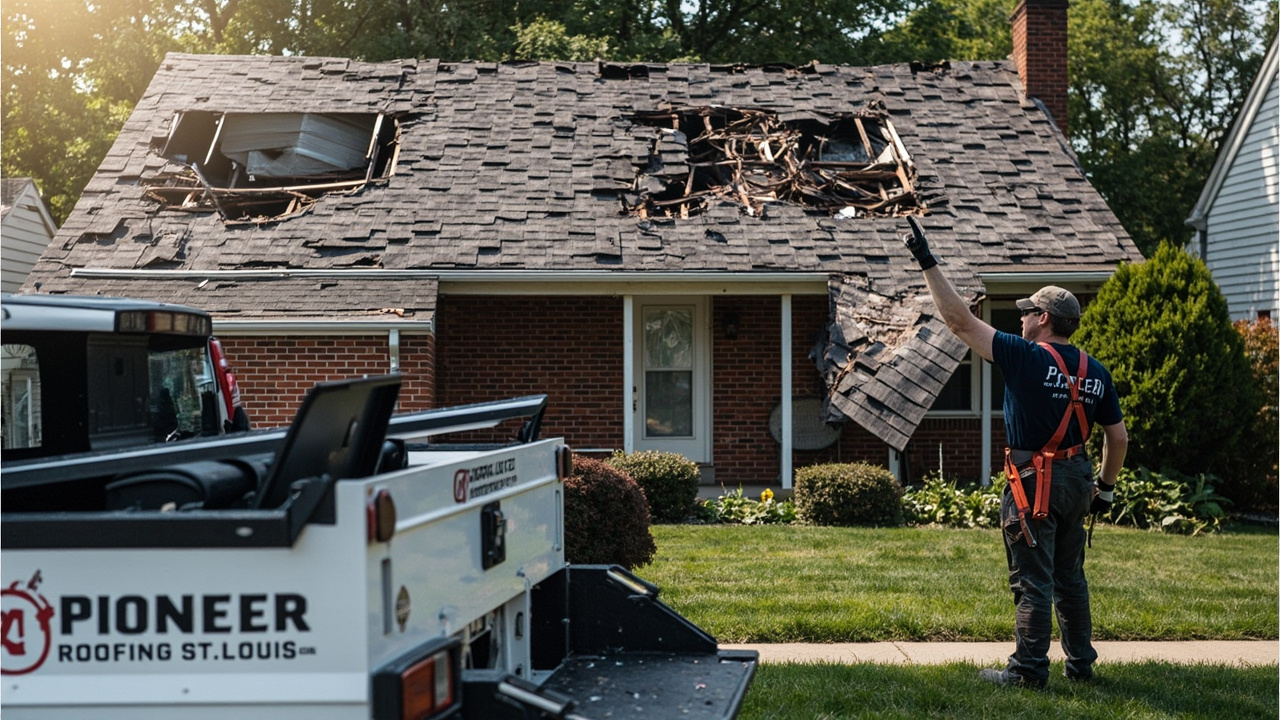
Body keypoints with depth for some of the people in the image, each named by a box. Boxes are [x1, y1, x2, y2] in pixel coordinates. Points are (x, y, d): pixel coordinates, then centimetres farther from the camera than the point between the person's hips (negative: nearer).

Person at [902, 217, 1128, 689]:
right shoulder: (1096, 373, 6)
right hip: (1077, 478, 7)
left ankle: (1029, 669, 4)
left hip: (1034, 480, -7)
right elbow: (1119, 438, 10)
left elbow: (959, 320, -14)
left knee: (1033, 580, -1)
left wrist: (927, 263, -10)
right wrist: (1106, 487, 22)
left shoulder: (1026, 357, -13)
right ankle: (1081, 663, 23)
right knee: (1070, 578, 17)